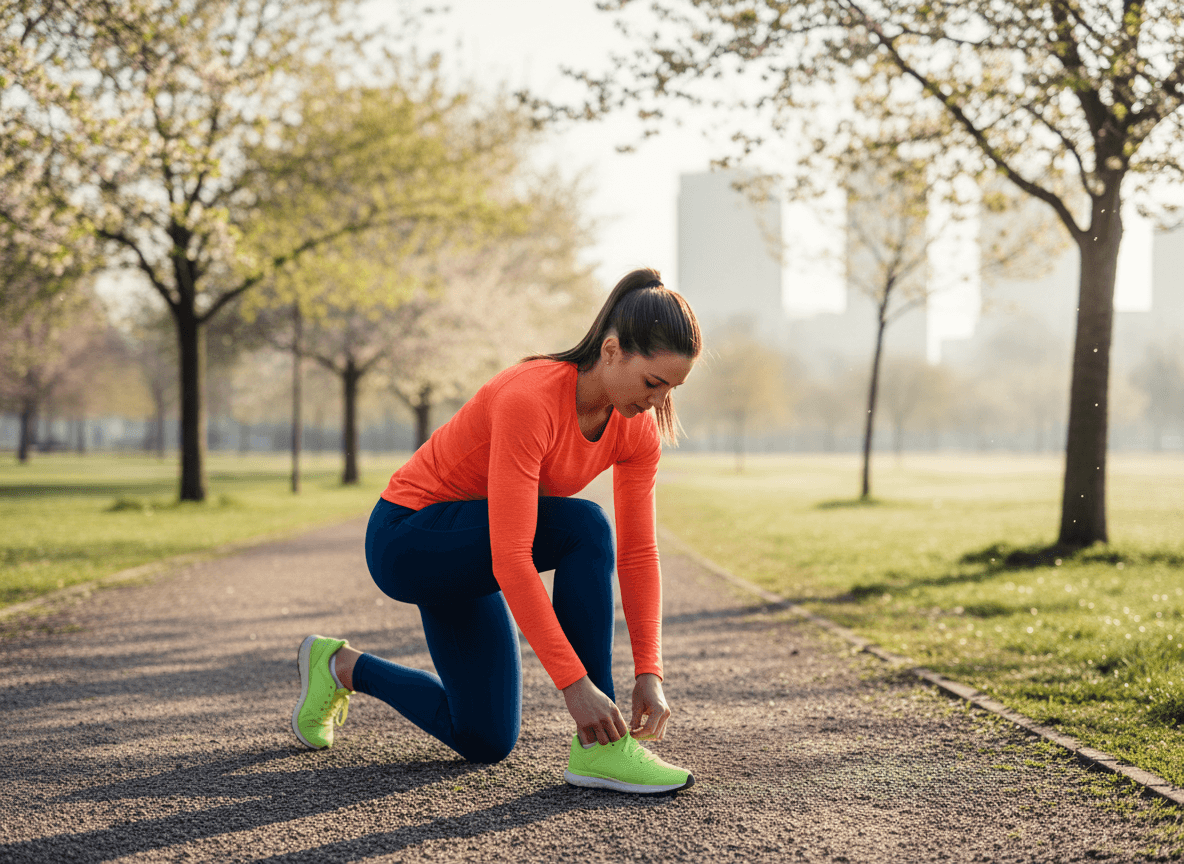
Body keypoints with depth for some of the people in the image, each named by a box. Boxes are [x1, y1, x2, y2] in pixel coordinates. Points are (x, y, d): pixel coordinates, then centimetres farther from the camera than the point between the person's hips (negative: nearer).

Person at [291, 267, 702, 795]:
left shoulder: (637, 431, -11)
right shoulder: (529, 400, -34)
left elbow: (637, 554, -7)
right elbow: (510, 560, -38)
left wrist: (649, 674, -16)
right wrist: (574, 682, -37)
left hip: (463, 554, 8)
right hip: (405, 542, -8)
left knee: (485, 743, 12)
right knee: (583, 529, -31)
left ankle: (342, 666, 32)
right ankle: (598, 749, -22)